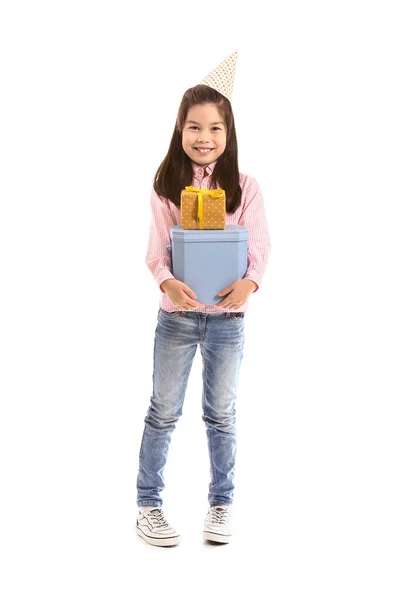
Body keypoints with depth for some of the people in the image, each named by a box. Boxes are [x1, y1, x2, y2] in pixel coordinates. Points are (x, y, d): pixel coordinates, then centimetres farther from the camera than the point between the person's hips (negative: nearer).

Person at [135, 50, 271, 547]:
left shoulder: (245, 188, -3)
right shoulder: (165, 185, -4)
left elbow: (258, 246, -7)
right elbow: (156, 249, -8)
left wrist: (249, 282, -28)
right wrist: (167, 282, -29)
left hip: (227, 316, 0)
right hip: (177, 313, 0)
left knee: (221, 414, 12)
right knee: (163, 412, 9)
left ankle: (221, 503, 27)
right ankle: (148, 504, 22)